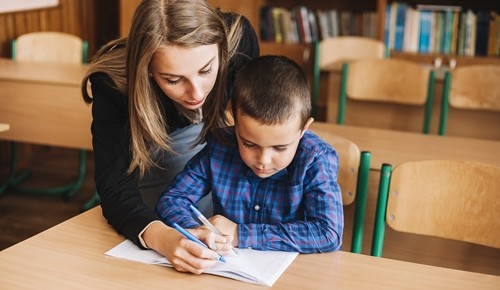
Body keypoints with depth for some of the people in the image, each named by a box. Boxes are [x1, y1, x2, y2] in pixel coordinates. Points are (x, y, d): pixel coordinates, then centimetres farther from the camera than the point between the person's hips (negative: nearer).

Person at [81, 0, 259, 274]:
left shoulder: (237, 38, -33)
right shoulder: (113, 82, -36)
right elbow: (116, 188, -37)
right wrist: (161, 237, -57)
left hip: (207, 135, 2)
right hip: (145, 148, -1)